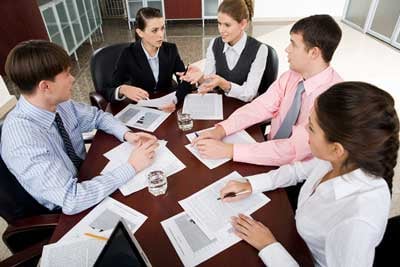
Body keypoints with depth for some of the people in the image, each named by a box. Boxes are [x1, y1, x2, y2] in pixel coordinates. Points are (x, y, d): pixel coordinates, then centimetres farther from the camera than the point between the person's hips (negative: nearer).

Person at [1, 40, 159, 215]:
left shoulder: (59, 103, -14)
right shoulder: (23, 143, -34)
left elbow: (97, 116, 2)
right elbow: (71, 200, -36)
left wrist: (127, 134, -17)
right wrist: (132, 166, -33)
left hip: (86, 173, 6)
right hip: (69, 211, -6)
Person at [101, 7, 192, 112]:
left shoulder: (170, 49, -4)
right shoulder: (128, 55, -13)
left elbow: (185, 81, -8)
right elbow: (106, 92, -13)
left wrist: (175, 100, -28)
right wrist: (122, 90, -35)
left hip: (167, 108, 1)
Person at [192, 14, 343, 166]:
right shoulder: (291, 76, -5)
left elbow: (293, 150, -31)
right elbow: (261, 107, -8)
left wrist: (228, 150, -32)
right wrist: (221, 130, -23)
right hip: (271, 152, 5)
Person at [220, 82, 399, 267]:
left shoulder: (357, 222, -38)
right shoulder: (344, 160, -19)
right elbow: (300, 169, -1)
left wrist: (268, 246, -22)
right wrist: (250, 184, -7)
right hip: (300, 242, 5)